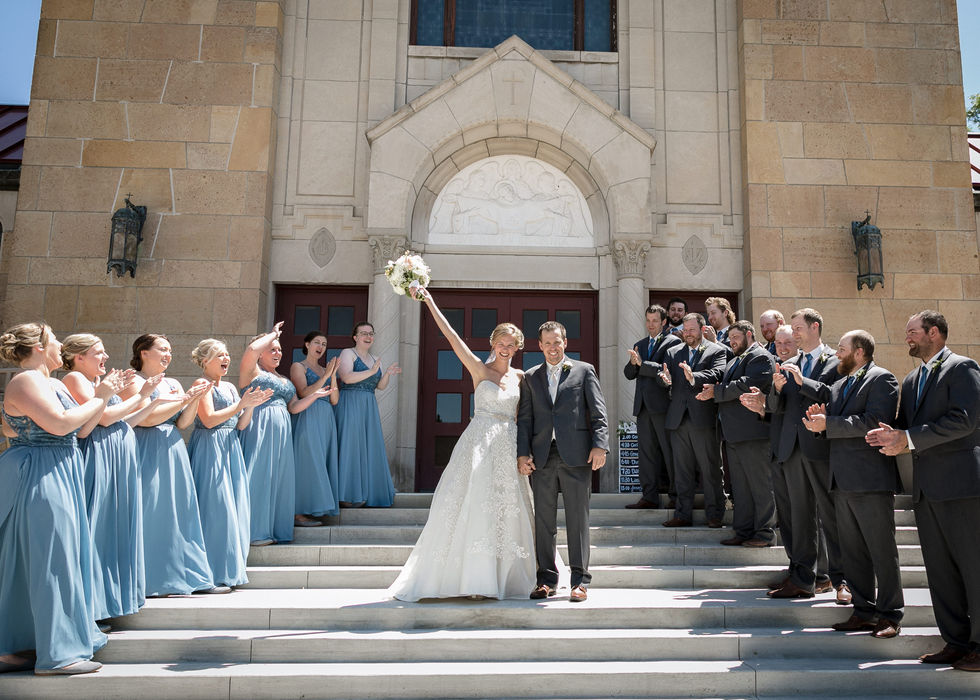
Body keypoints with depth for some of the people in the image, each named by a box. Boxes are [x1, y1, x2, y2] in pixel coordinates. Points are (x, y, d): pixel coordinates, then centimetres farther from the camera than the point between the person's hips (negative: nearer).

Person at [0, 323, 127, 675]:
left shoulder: (53, 383, 15)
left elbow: (82, 427, 16)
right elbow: (61, 424, -24)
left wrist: (104, 394, 10)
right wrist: (98, 398, -13)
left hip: (54, 478, 10)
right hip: (39, 478, -10)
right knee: (50, 560, -5)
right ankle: (57, 653, 3)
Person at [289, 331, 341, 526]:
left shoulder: (326, 370, 19)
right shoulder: (298, 367, 3)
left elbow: (334, 400, 10)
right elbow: (304, 393, -12)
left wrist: (333, 374, -2)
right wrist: (326, 375, -12)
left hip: (326, 421, 7)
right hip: (307, 419, -6)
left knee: (322, 463, 4)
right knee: (307, 463, -10)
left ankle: (314, 509, 9)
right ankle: (298, 513, -6)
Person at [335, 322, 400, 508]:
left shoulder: (375, 359, 19)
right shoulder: (347, 353, -1)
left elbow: (381, 386, 13)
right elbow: (346, 377, -17)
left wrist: (388, 373, -5)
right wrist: (371, 372, -20)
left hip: (369, 408, 7)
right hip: (350, 405, -7)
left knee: (370, 448, 4)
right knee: (351, 447, -9)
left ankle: (368, 493, 9)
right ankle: (347, 495, -7)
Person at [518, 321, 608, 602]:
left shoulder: (584, 371, 9)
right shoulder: (531, 377, 16)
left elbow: (598, 412, 3)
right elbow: (525, 418, 12)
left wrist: (600, 445, -9)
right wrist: (523, 452, 0)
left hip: (575, 455, -2)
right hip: (542, 457, 3)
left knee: (578, 519, 1)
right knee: (543, 521, 6)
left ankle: (580, 581, 8)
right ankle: (546, 579, 16)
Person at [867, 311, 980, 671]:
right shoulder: (912, 380, 19)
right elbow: (906, 425, 19)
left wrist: (908, 438, -18)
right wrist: (890, 435, -4)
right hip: (926, 488, 8)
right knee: (939, 568, 11)